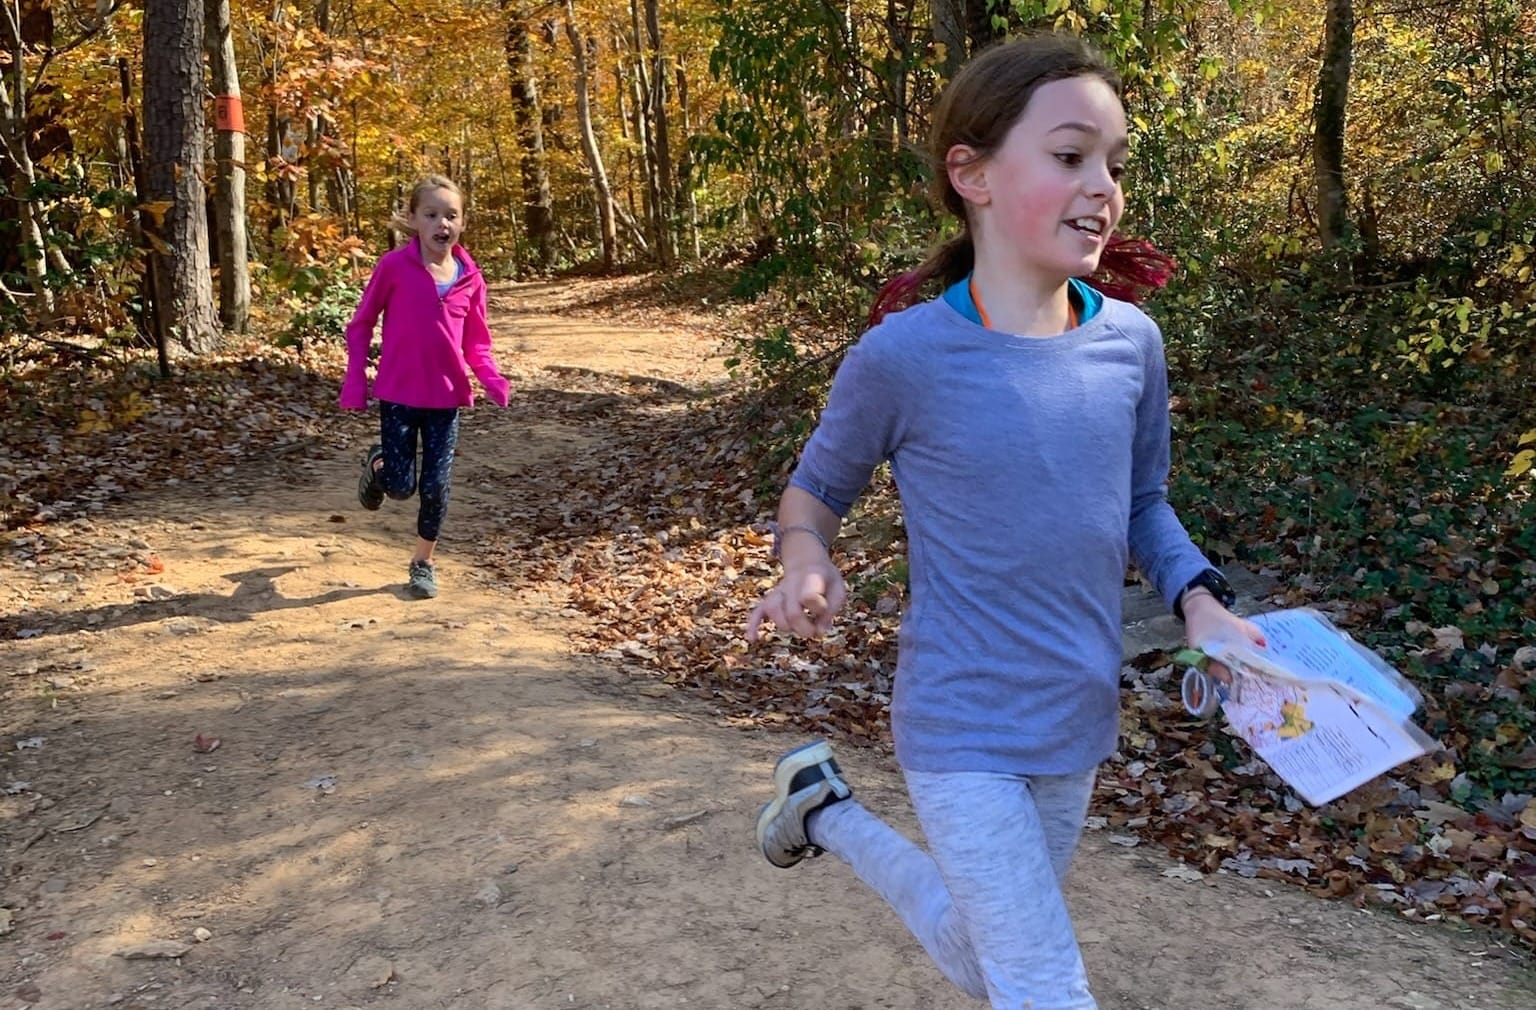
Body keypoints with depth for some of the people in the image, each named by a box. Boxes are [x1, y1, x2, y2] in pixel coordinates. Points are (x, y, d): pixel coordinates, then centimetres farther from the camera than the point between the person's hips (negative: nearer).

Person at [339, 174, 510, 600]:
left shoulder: (470, 277, -2)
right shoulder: (395, 266, -10)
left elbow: (476, 344, 6)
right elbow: (360, 325, -1)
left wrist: (492, 380, -13)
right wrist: (355, 383, -6)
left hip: (446, 398, 2)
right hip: (398, 395, -2)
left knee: (435, 487, 5)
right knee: (401, 486, 1)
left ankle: (423, 563, 24)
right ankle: (377, 463, 36)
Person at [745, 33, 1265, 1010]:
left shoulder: (1130, 342, -6)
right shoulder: (904, 357, -18)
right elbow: (816, 488, -2)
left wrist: (1201, 597, -8)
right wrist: (806, 562, -23)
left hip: (1078, 721, 6)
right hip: (964, 735, -5)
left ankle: (829, 815, 48)